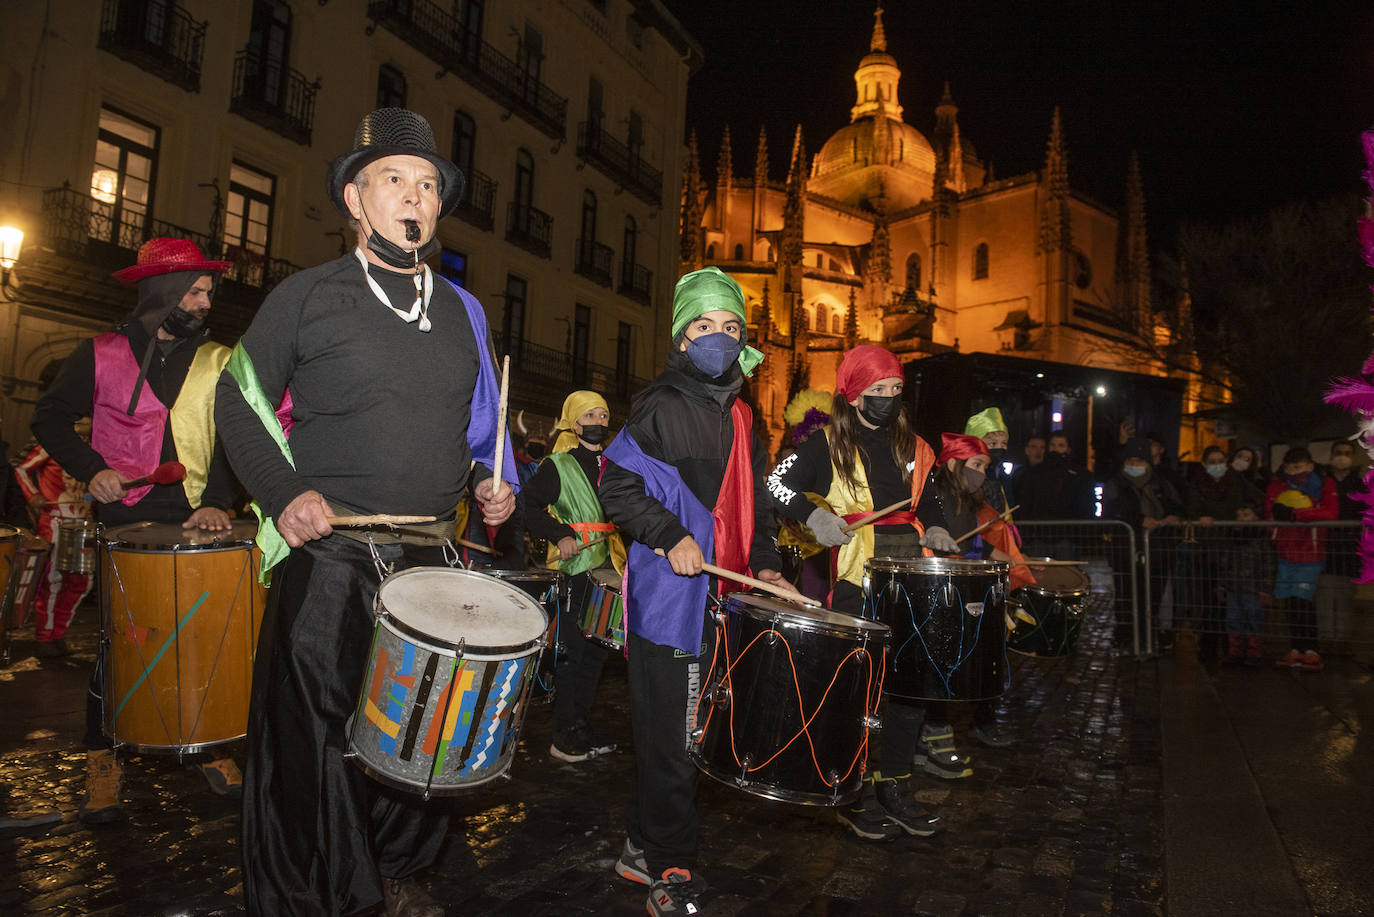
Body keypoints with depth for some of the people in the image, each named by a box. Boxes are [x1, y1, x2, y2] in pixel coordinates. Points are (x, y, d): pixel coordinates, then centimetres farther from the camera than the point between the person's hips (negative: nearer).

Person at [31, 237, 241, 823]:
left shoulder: (219, 363, 8)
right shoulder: (100, 356, 6)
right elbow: (51, 417, 11)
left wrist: (217, 501, -12)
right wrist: (92, 469, -5)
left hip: (198, 521, 1)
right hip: (126, 520, -1)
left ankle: (208, 744, 19)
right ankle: (102, 760, 18)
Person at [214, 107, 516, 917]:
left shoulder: (463, 313, 11)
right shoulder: (306, 295, 0)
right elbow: (240, 400, 3)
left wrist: (489, 481, 1)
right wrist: (283, 492, -11)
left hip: (429, 559, 4)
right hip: (329, 555, -3)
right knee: (311, 734, 5)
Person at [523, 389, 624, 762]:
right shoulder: (558, 466, -3)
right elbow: (529, 505, -11)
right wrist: (560, 535, -23)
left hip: (608, 571, 7)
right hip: (574, 570, -6)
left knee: (596, 651, 11)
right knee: (574, 652, -4)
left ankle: (580, 725, 23)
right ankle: (563, 736, 5)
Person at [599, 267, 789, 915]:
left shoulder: (741, 417, 16)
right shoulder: (660, 406, -5)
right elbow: (616, 484, -8)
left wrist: (765, 563, 12)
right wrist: (672, 538, -17)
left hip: (719, 594, 7)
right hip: (668, 594, -7)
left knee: (677, 731, 14)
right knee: (670, 735, -1)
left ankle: (645, 846, 29)